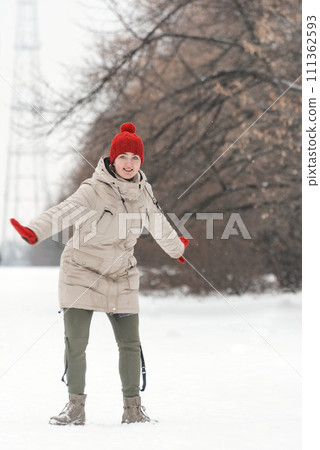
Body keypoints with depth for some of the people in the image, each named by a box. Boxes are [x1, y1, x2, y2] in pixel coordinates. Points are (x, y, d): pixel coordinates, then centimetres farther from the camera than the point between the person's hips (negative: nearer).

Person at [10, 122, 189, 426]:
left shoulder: (143, 190, 2)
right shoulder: (94, 190, -15)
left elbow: (158, 223, 21)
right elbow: (64, 212, -31)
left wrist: (176, 248, 37)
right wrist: (34, 231, -49)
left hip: (121, 276, 4)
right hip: (82, 273, -4)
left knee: (130, 344, 2)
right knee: (75, 343, -5)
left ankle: (132, 407, 14)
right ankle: (75, 406, 8)